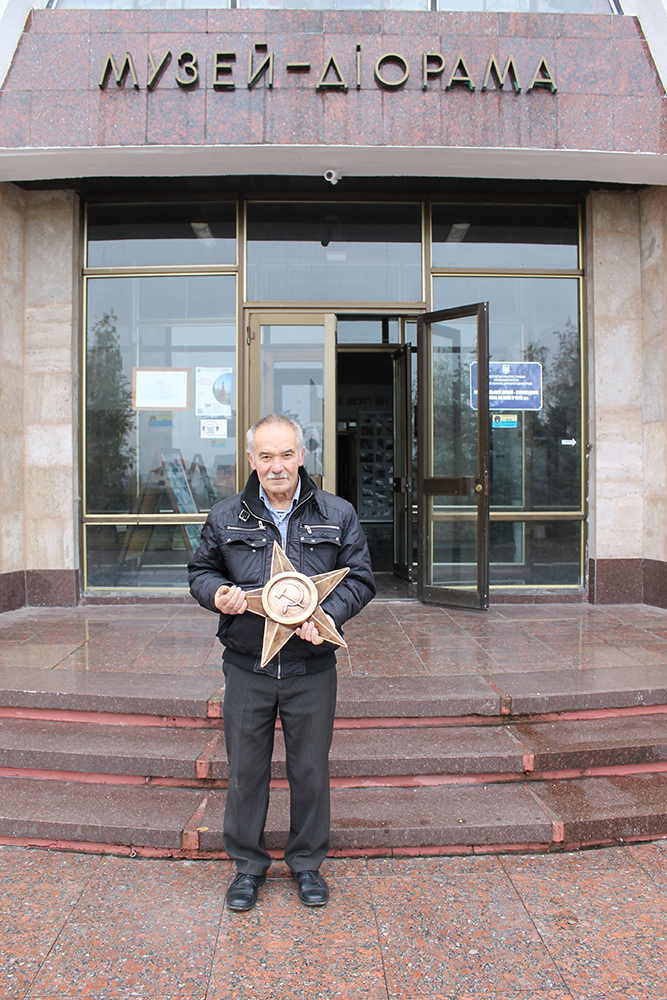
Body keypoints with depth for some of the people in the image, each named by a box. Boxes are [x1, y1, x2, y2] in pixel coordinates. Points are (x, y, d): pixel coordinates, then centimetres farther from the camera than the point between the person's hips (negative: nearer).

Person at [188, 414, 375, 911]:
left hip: (312, 670, 0)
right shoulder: (226, 517, 4)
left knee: (310, 769, 12)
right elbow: (201, 570, 14)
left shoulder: (337, 514, 2)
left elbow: (360, 577, 3)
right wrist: (216, 594, -10)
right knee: (246, 768, 11)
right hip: (246, 668, 1)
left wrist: (326, 614, -14)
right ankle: (248, 864, 32)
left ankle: (307, 862, 33)